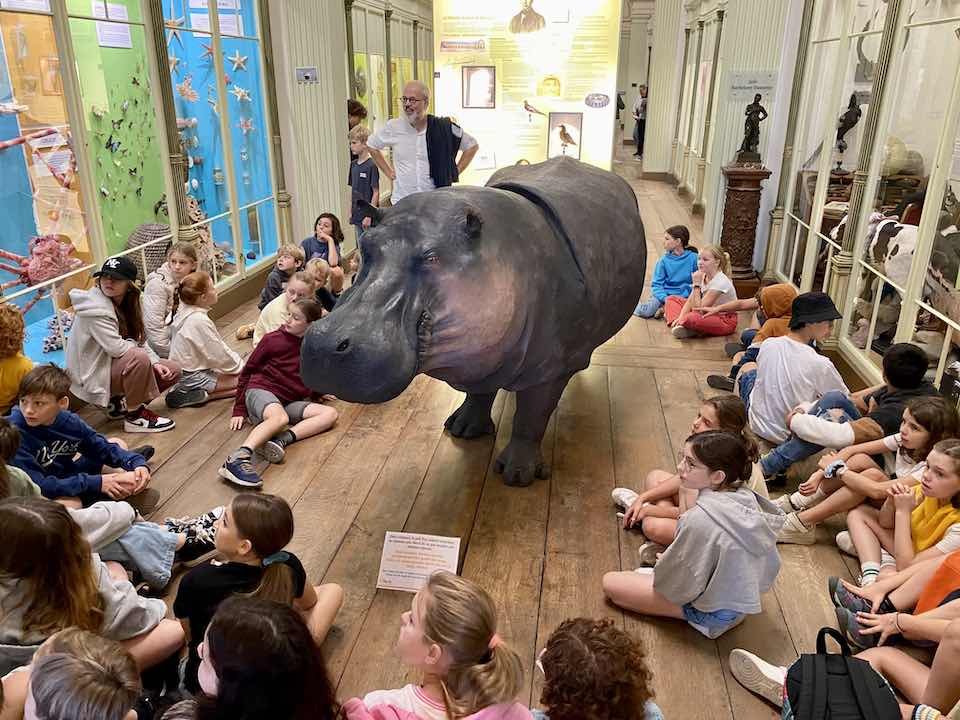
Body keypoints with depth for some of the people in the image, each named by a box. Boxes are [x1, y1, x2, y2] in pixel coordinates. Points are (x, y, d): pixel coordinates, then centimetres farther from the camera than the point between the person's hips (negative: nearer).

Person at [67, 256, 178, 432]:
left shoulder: (125, 303, 5)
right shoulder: (95, 308, -22)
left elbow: (139, 339, 5)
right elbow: (117, 348, -27)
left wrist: (155, 363, -10)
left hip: (115, 365, 9)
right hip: (94, 376, -9)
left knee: (172, 371, 2)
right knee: (139, 358, -35)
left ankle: (118, 403, 12)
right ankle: (135, 417, -18)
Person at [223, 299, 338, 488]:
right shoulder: (273, 339, 1)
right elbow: (247, 371, 7)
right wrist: (239, 410, 5)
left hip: (288, 402, 5)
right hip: (260, 390, -5)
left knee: (330, 414, -18)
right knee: (280, 417, -38)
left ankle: (282, 440, -37)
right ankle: (237, 459, -57)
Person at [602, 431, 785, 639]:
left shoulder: (700, 519, -37)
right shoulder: (746, 496, -16)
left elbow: (679, 582, -22)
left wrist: (664, 565, -1)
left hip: (714, 615, -7)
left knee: (610, 583, 0)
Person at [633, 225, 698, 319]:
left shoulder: (693, 258, 1)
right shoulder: (664, 260, 4)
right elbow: (656, 284, 1)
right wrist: (665, 298, -17)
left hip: (684, 296, 0)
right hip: (665, 294, 0)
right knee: (645, 311, -26)